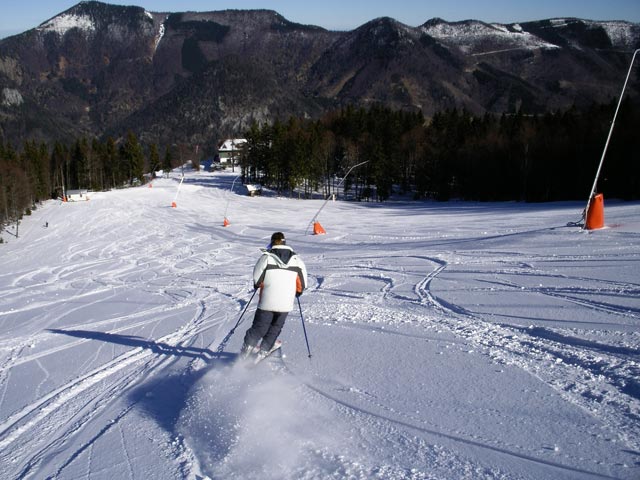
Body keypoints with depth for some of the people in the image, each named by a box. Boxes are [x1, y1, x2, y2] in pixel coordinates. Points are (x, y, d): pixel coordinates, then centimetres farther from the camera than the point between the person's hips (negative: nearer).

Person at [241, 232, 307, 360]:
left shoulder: (266, 257, -6)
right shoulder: (296, 259, 1)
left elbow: (257, 278, -6)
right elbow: (302, 283, 5)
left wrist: (257, 284, 16)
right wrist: (298, 292, 24)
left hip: (267, 301, -1)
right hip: (286, 303, 1)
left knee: (259, 327, 11)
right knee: (275, 328, 19)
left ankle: (246, 349, 5)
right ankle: (263, 351, 19)